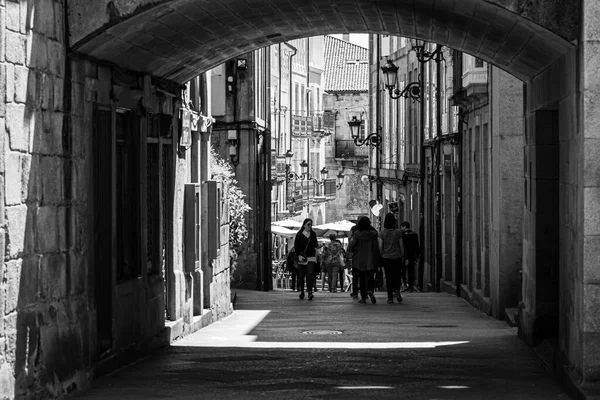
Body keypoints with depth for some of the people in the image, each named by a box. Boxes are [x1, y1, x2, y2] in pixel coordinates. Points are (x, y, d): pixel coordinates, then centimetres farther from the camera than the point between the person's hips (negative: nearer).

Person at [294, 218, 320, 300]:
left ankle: (310, 292, -19)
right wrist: (299, 255, -12)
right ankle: (302, 291, 20)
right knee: (301, 275, 4)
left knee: (310, 274, -14)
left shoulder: (313, 234, 7)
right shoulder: (299, 235, 0)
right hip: (302, 258, -1)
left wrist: (317, 246, -7)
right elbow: (296, 246, -1)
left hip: (311, 257, 1)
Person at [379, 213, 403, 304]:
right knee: (397, 276, 11)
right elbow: (401, 246, 0)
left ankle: (390, 298, 4)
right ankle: (397, 290, -16)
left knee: (388, 277, 5)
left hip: (386, 257, 0)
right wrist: (401, 256, 11)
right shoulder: (398, 232, -3)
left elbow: (380, 246, -4)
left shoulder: (382, 232, -4)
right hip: (396, 257, 0)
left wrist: (380, 257, 6)